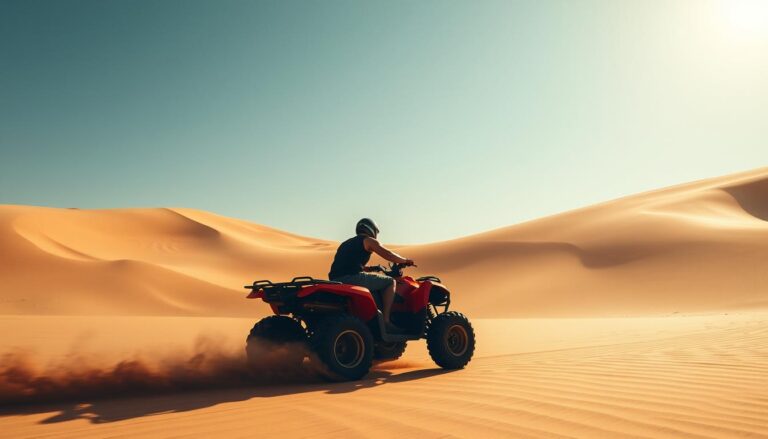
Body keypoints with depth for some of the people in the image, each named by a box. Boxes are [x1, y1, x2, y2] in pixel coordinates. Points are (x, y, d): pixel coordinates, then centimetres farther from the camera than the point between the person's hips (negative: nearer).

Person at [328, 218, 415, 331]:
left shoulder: (346, 243, 31)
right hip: (353, 278, -8)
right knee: (389, 282, 3)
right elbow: (389, 255, -2)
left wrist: (368, 269, 46)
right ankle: (385, 320, -6)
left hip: (336, 281, 8)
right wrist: (405, 261, 15)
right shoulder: (368, 240, 8)